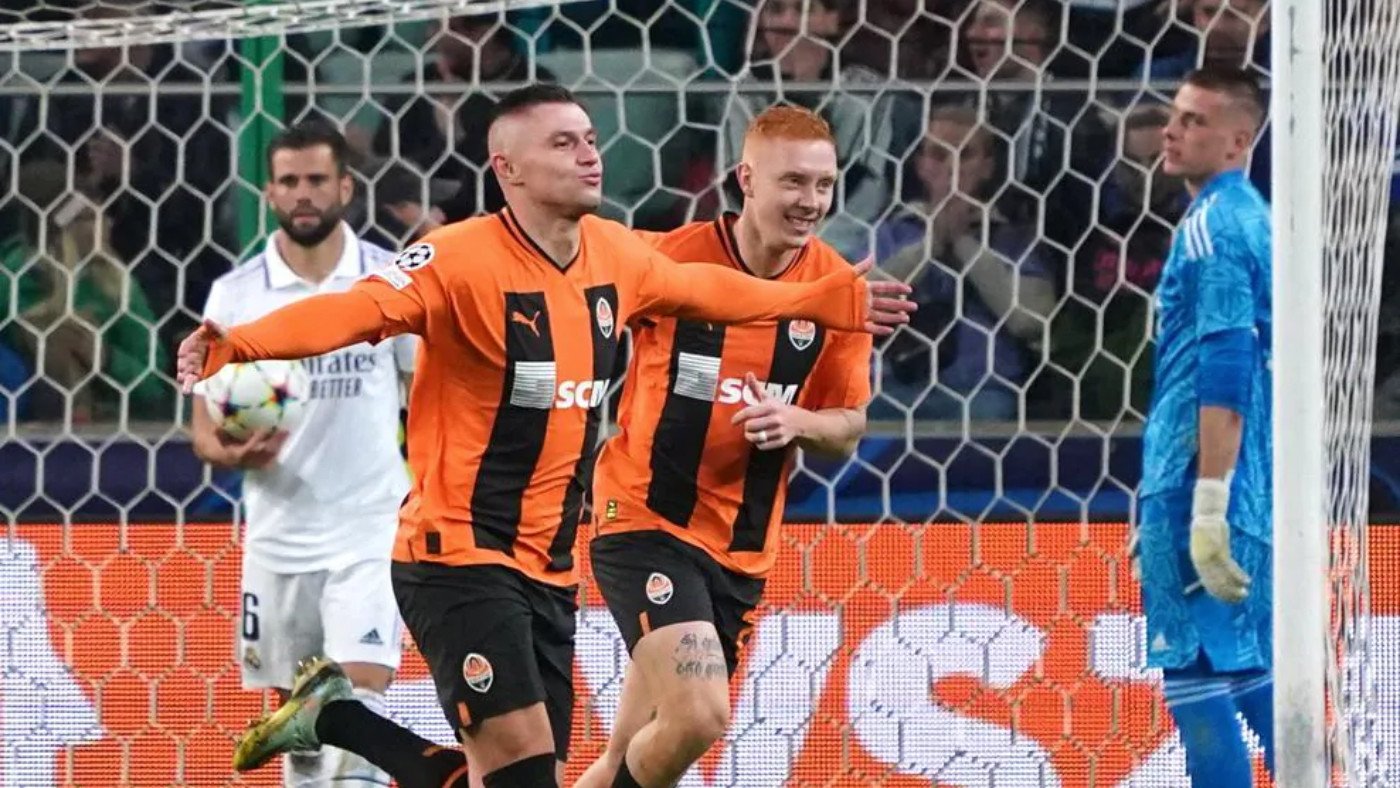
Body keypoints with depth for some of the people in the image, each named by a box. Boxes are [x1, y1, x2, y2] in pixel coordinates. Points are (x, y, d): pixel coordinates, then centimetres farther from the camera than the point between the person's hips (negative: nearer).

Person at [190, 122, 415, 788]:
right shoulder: (234, 295, 2)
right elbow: (205, 424, 6)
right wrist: (231, 453, -18)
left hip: (370, 533, -3)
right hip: (277, 536, 3)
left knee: (361, 703, -17)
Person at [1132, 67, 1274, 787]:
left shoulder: (1210, 223, -11)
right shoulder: (1253, 216, 17)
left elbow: (1223, 373, -20)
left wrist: (1206, 506, -24)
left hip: (1198, 479, -9)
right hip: (1258, 484, 9)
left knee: (1191, 670, -9)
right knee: (1250, 667, 13)